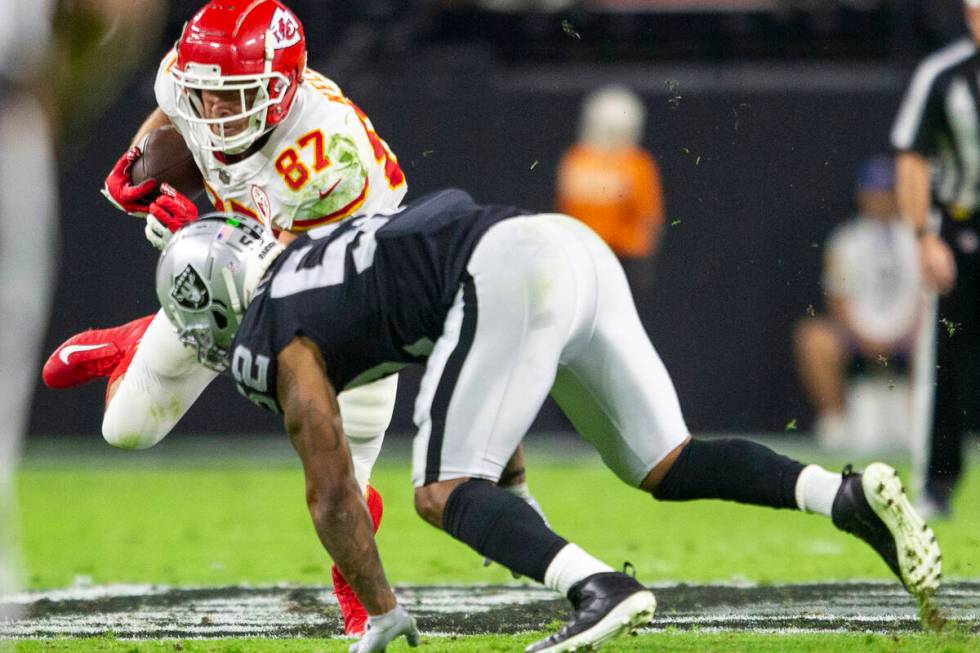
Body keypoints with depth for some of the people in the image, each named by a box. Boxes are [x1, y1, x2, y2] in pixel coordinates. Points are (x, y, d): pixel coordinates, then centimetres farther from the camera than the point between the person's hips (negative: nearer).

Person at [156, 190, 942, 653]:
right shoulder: (321, 246, 34)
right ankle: (849, 494, -10)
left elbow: (332, 491, 8)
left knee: (443, 493, -4)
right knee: (667, 467, 12)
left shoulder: (276, 342, 8)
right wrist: (506, 476, 50)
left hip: (508, 278, -8)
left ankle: (600, 586, -29)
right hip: (576, 246, 9)